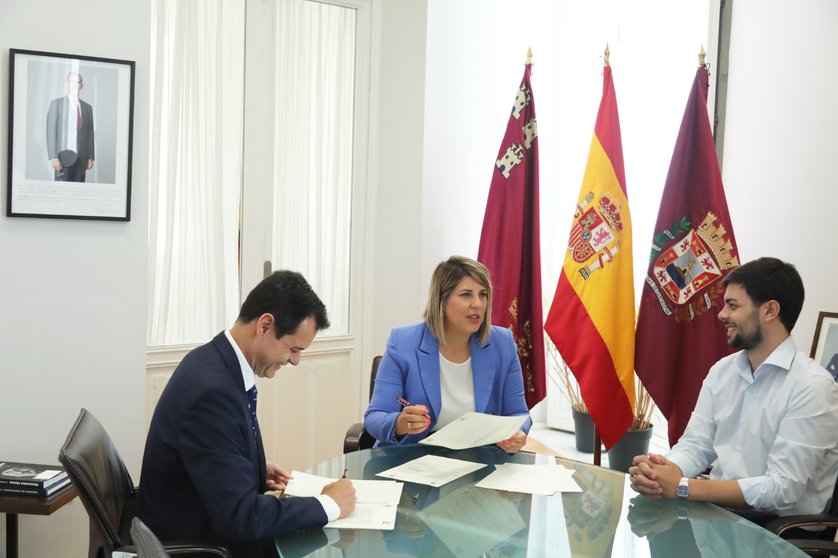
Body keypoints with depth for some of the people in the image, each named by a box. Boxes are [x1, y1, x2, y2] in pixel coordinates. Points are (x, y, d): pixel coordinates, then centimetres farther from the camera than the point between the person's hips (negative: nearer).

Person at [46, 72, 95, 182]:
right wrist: (53, 157, -11)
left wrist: (90, 157, 6)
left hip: (82, 159, 4)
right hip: (64, 157, -3)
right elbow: (51, 132, -3)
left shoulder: (87, 108, 15)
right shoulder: (56, 104, 3)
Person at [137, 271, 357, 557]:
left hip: (203, 523, 8)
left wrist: (259, 473, 1)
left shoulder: (218, 361, 0)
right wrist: (328, 504, -19)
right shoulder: (211, 389, -28)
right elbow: (239, 515, -28)